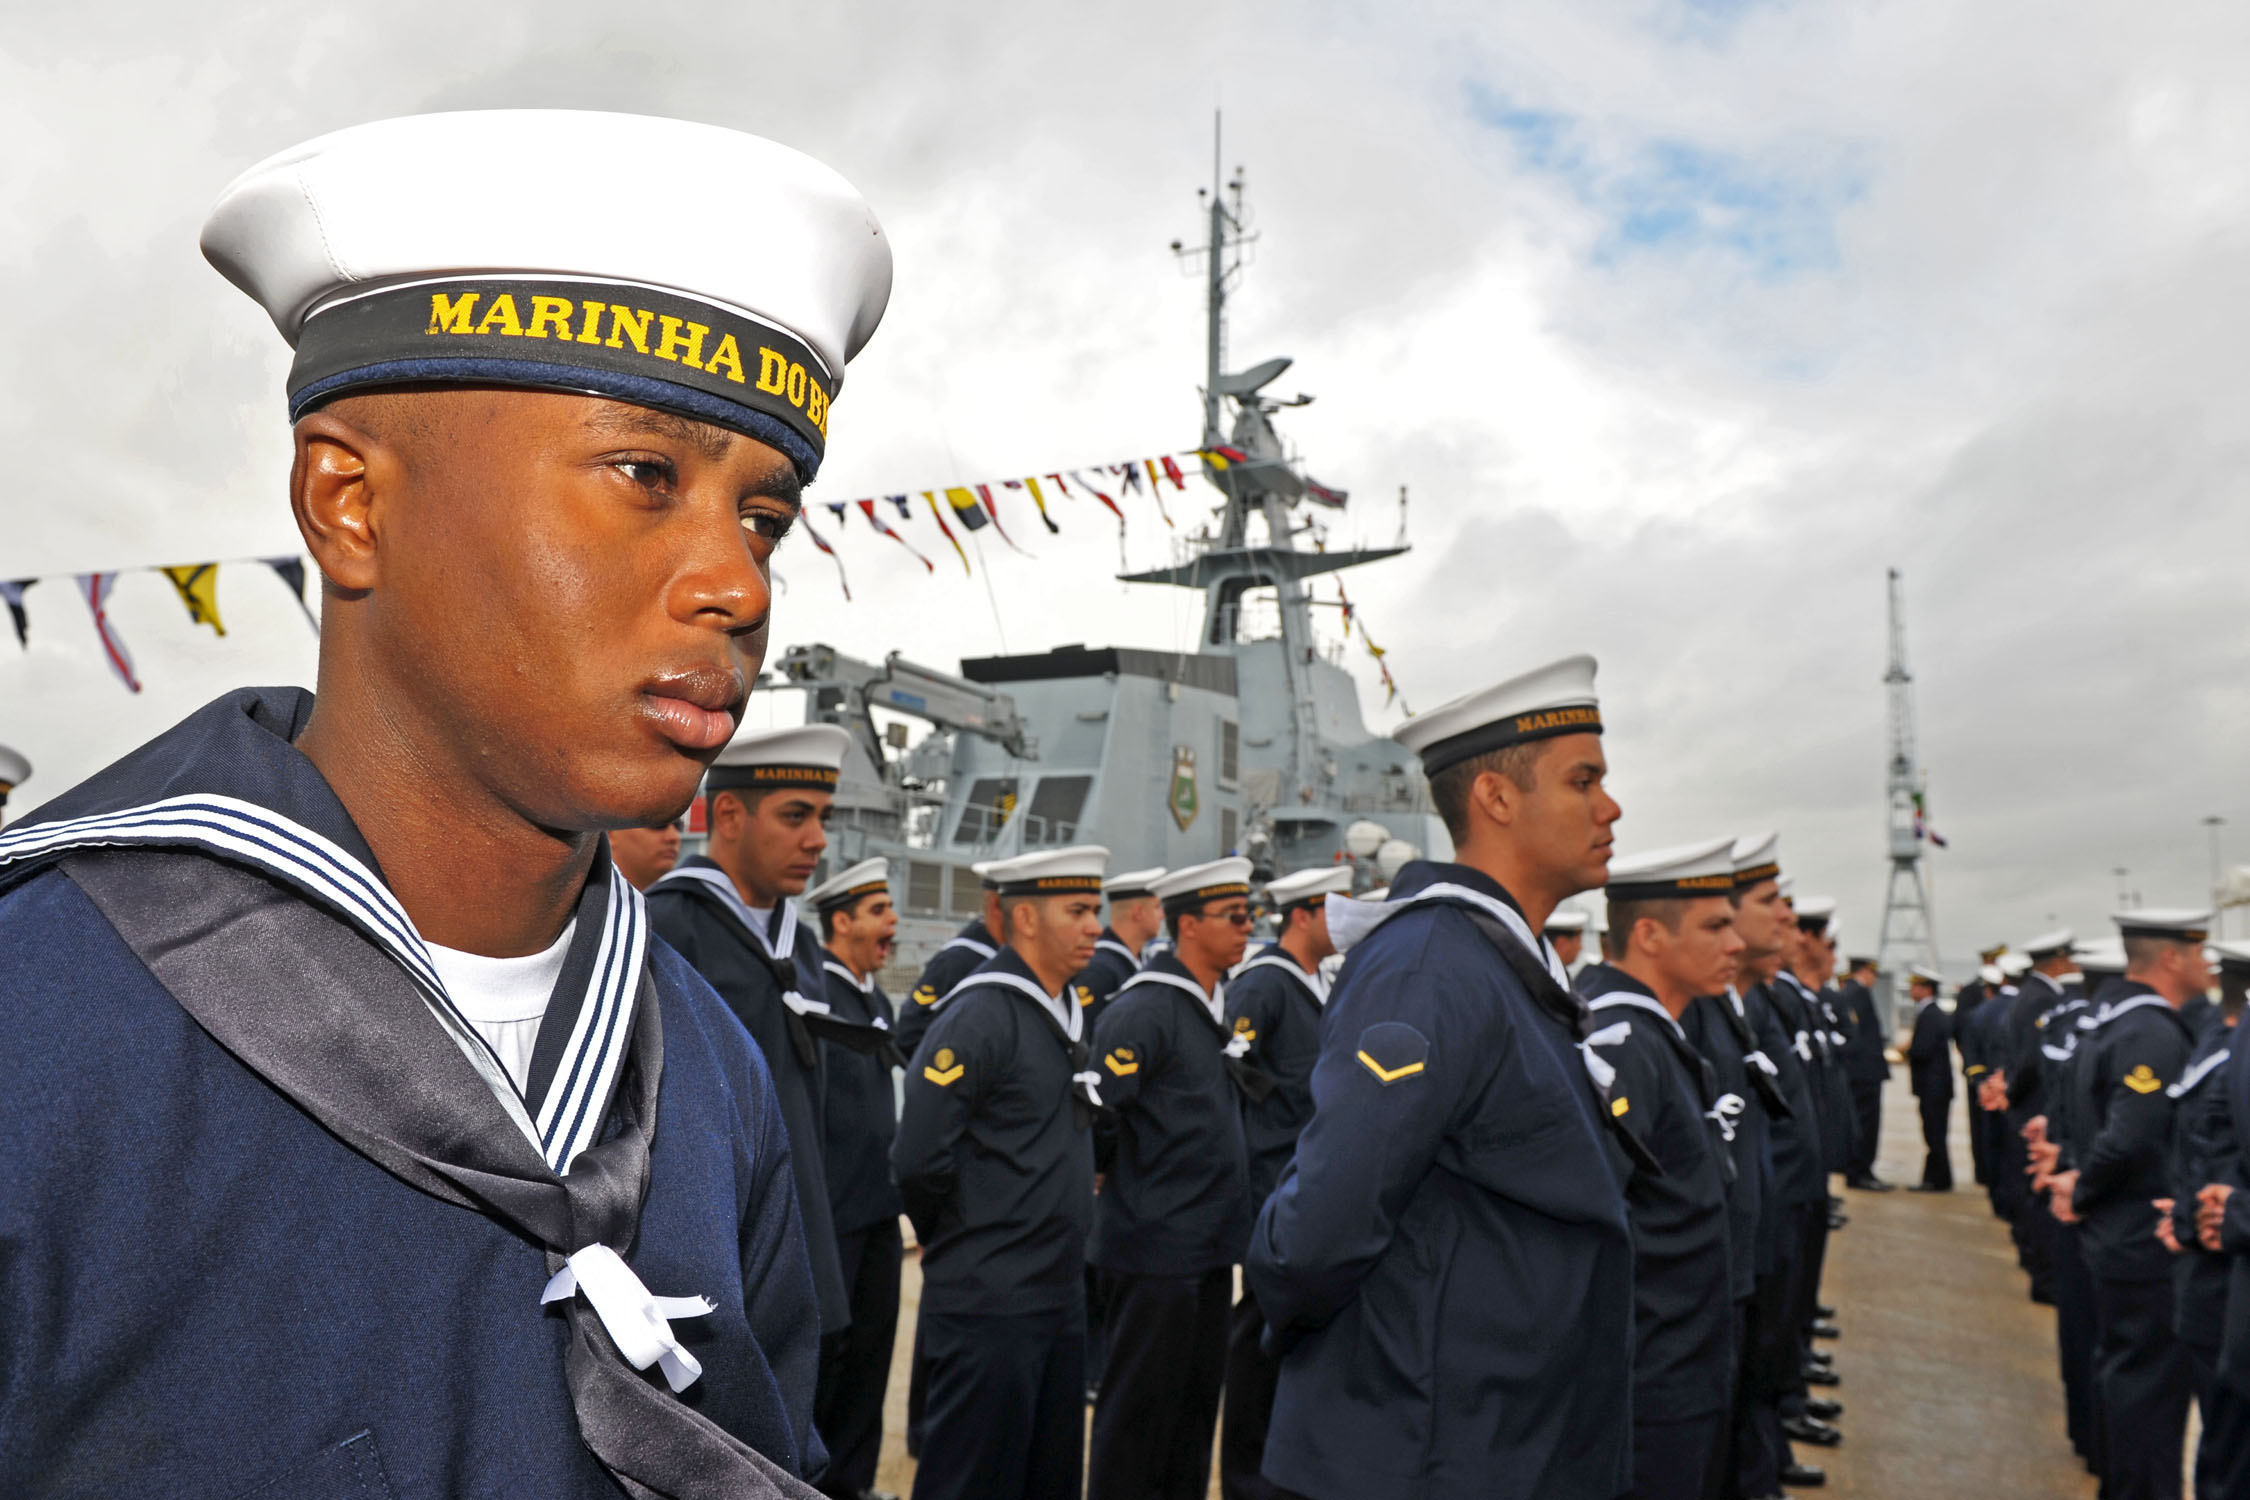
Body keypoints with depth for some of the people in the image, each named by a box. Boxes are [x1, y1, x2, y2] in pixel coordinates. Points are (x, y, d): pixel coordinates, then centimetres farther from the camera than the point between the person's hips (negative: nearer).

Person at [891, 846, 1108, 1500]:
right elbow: (918, 1160, -21)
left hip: (1060, 1293, 9)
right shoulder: (979, 1016, -17)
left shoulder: (1064, 1013, 11)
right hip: (991, 1302, -9)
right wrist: (957, 1243, -6)